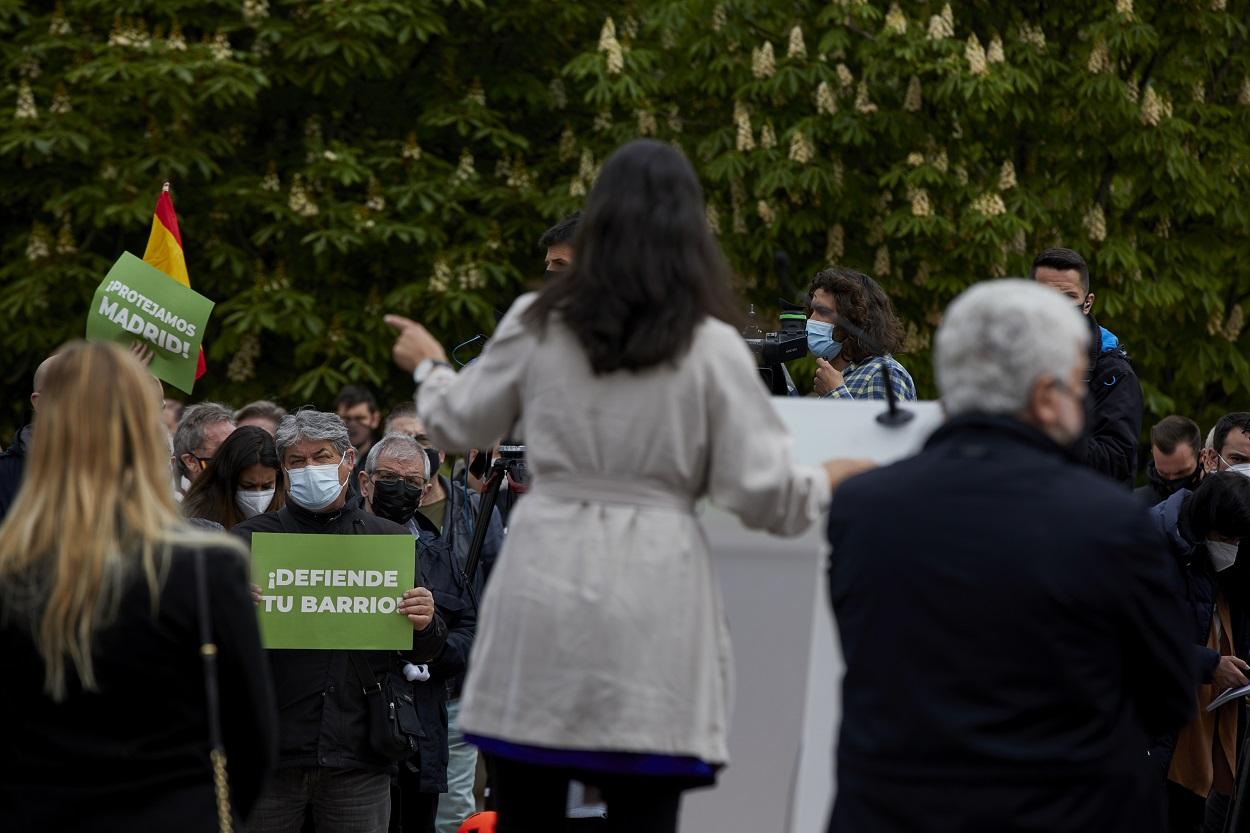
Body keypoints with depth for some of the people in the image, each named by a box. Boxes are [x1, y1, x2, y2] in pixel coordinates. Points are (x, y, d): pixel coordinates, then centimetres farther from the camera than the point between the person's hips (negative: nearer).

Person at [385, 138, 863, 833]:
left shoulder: (535, 326, 4)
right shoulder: (711, 347, -2)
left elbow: (460, 427, 19)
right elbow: (761, 494, -2)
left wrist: (430, 369, 41)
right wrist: (828, 482, 19)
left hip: (544, 579, 2)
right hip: (651, 599, -2)